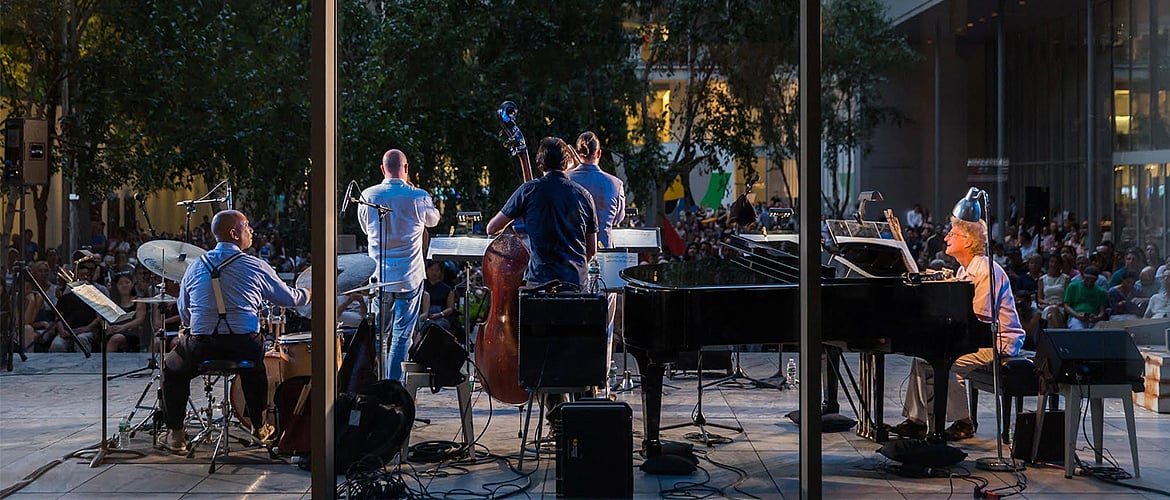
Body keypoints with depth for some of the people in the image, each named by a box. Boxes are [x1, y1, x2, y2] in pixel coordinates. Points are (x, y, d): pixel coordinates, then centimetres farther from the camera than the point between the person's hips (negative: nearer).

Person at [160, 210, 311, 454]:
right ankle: (258, 427, 42)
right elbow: (289, 298, 10)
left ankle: (175, 434, 21)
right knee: (255, 363, 35)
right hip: (245, 347, 0)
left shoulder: (195, 268, 5)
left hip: (202, 348, 0)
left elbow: (184, 315, 12)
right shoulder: (256, 267, -2)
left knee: (172, 367, 28)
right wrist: (309, 294, 32)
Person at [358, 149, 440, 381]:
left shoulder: (368, 196, -4)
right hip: (409, 276, -2)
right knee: (401, 335, 2)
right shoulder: (419, 197, -10)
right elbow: (433, 219, 12)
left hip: (379, 275, 3)